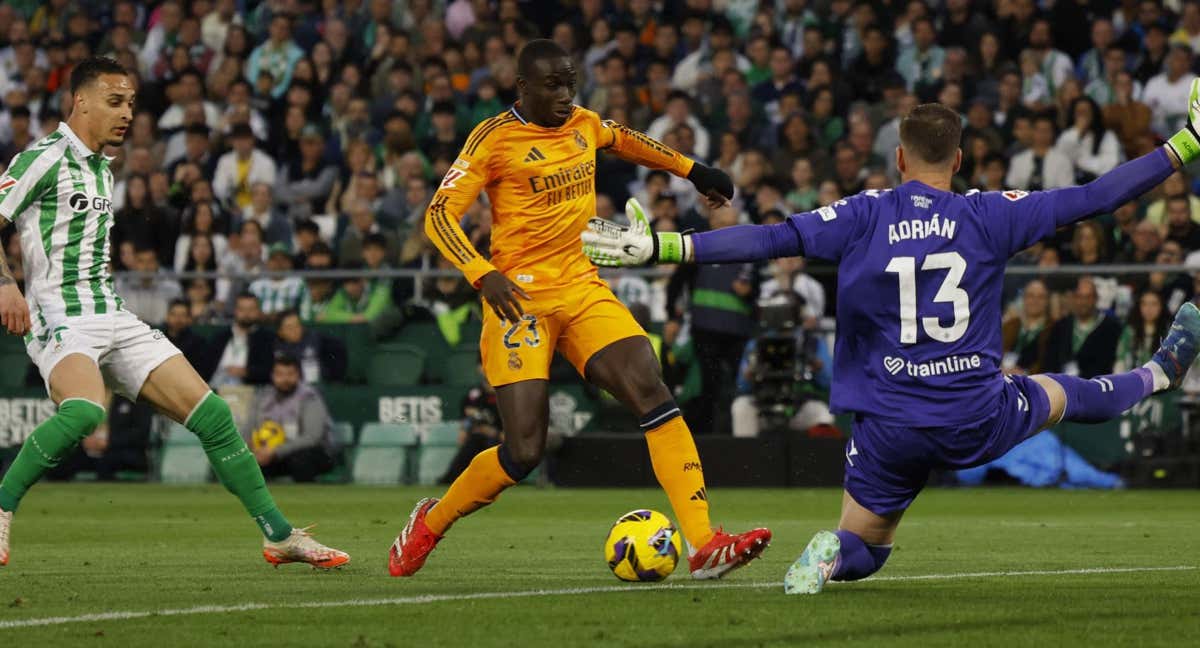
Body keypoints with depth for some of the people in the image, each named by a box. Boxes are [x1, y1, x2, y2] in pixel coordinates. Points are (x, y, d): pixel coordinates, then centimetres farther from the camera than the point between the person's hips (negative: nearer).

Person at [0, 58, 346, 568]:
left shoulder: (102, 168, 19)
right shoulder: (46, 158, -7)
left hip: (113, 317, 8)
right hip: (61, 319, -8)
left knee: (211, 413, -2)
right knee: (84, 411, -37)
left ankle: (280, 535, 5)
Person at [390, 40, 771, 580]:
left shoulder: (585, 125, 10)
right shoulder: (494, 139, -8)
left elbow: (625, 141, 35)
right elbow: (439, 216, -13)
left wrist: (693, 171, 37)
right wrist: (483, 276, -27)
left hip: (582, 289, 6)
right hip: (520, 297, -6)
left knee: (652, 394, -15)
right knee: (524, 450, -12)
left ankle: (705, 546, -19)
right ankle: (430, 523, 16)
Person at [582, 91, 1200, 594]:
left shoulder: (864, 216, -6)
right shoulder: (988, 214, -4)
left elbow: (770, 239, -14)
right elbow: (1094, 198, 1)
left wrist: (660, 246, -14)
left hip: (890, 429, 0)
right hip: (978, 422, 0)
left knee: (860, 553, 14)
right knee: (1061, 394, 30)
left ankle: (830, 555, -19)